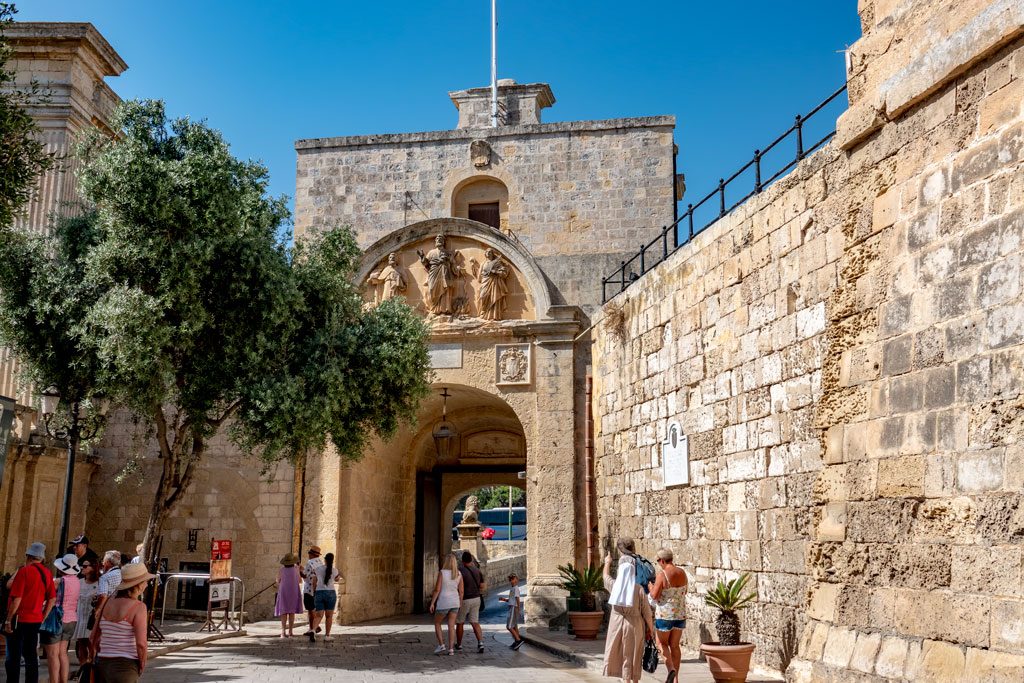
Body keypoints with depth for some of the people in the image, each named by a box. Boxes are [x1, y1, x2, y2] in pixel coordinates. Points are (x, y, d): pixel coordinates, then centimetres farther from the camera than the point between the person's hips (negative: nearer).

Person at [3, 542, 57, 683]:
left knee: (13, 657, 2)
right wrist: (42, 618, 14)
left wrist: (8, 620, -10)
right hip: (35, 621, 6)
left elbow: (17, 599, -16)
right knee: (31, 655, 14)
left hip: (19, 619, -6)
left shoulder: (24, 571, -13)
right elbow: (52, 599, 8)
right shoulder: (47, 573, 5)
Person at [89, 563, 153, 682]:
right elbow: (141, 644, -17)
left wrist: (96, 661, 21)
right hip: (125, 665, -7)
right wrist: (142, 666, -2)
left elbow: (93, 639, 10)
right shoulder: (138, 606, -11)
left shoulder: (108, 603, 7)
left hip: (102, 663, 7)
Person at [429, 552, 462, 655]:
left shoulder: (442, 572, -14)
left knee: (437, 623, 15)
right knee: (451, 626, 8)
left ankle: (441, 645, 5)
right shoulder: (459, 574, -1)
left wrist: (432, 603, -7)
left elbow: (437, 590, -14)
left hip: (443, 602, -4)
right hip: (455, 602, 4)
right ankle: (451, 649, 3)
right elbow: (461, 591, 3)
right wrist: (460, 605, 12)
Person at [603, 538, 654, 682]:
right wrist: (650, 628, 8)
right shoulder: (639, 589, -12)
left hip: (617, 625, 2)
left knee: (618, 654, 12)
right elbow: (646, 612, -6)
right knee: (633, 656, 8)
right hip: (634, 626, -1)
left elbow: (606, 576, 18)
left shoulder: (614, 586, -6)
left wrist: (607, 563, 37)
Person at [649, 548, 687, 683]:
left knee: (662, 643, 11)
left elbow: (654, 596, -17)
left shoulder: (662, 574, -18)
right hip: (680, 614, 6)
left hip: (665, 615, -6)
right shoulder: (682, 573, 2)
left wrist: (650, 587, 2)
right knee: (675, 646, 13)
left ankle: (671, 669, -10)